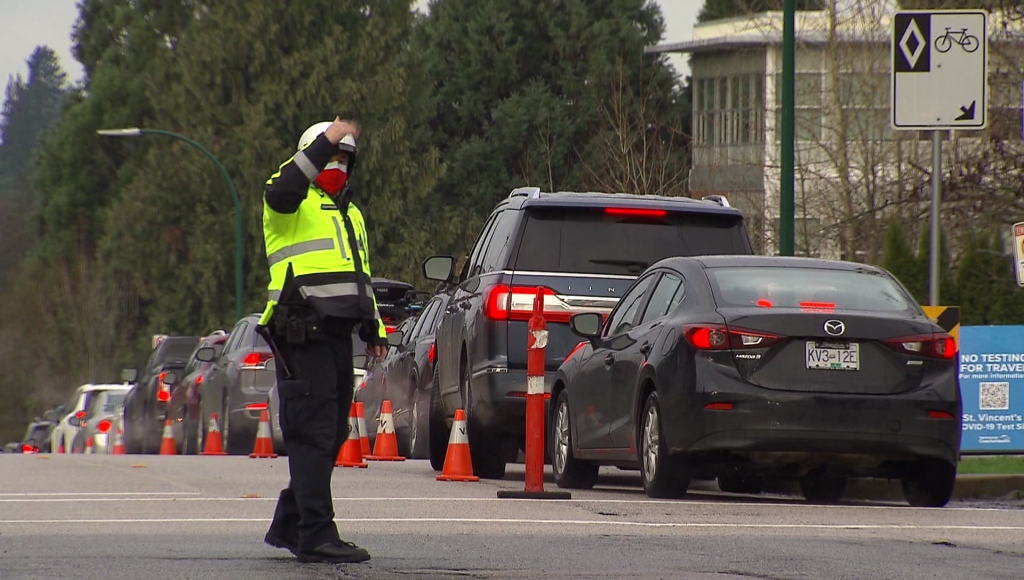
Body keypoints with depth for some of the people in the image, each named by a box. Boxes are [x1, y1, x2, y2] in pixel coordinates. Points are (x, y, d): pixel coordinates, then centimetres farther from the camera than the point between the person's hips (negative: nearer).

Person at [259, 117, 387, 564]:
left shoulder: (349, 213, 26)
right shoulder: (294, 204, 0)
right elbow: (282, 191, -27)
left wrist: (373, 328, 25)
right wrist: (325, 142, -29)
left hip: (337, 335, 9)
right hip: (303, 336, -9)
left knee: (332, 435, 11)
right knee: (313, 432, -12)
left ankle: (288, 525, 22)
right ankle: (316, 535, -15)